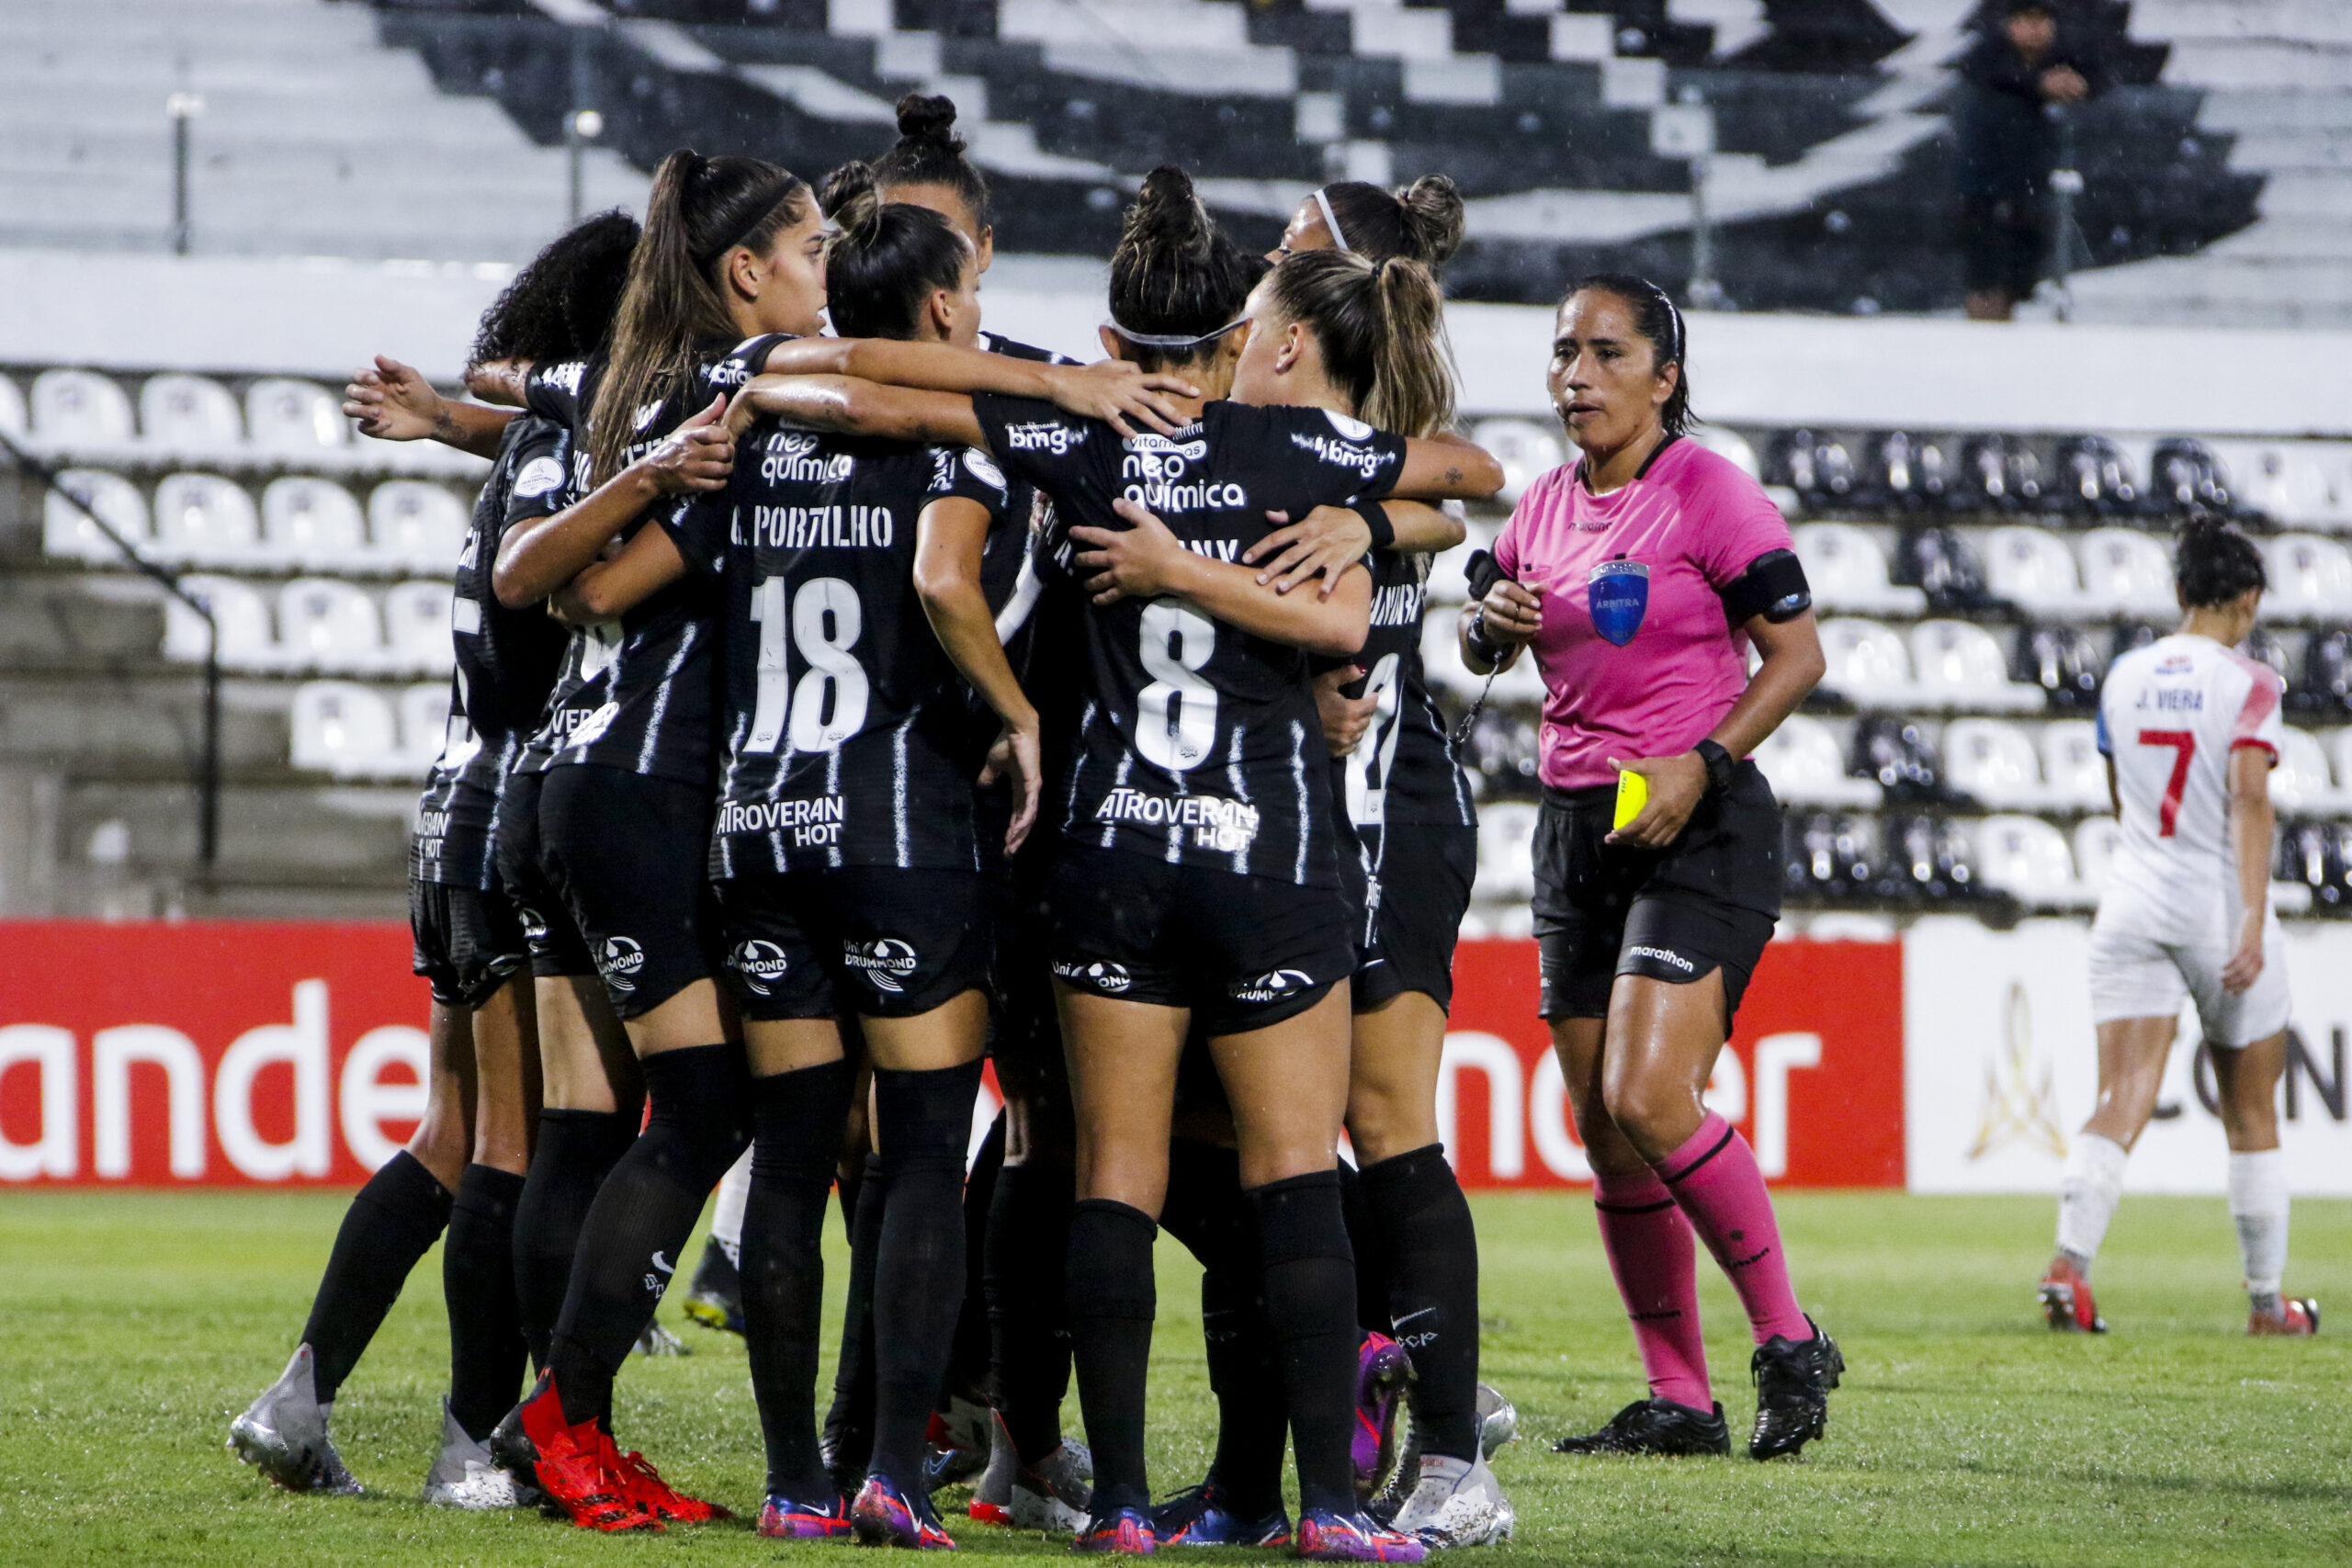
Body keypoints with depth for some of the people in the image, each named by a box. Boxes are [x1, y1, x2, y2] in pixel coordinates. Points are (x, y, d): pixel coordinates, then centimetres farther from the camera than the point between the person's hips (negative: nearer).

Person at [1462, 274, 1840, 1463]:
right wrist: (1491, 622, 0)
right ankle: (1678, 1400, 9)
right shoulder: (1544, 507, 12)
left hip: (1701, 828, -7)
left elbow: (1796, 653, -8)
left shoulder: (1710, 494, -7)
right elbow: (1480, 650, 24)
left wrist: (1703, 764, -19)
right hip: (1575, 828, 7)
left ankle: (1788, 1343, -5)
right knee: (1602, 1131, 2)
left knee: (1647, 1099, -20)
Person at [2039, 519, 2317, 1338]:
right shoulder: (2247, 683, -8)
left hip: (2133, 901, 3)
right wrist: (2253, 918, -22)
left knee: (2122, 1099, -5)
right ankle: (2266, 1302, 20)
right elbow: (2250, 796, -19)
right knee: (2251, 1112, 11)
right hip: (2219, 908, -3)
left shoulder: (2124, 677, 8)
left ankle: (2068, 1262, -27)